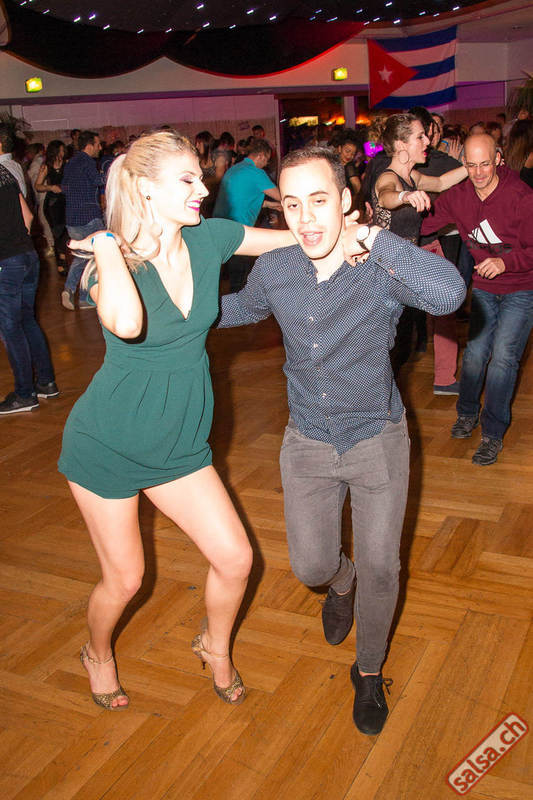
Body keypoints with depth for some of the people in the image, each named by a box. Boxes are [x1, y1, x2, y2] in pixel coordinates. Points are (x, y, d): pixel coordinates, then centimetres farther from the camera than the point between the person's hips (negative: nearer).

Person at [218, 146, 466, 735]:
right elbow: (240, 309, 15)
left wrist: (371, 236, -36)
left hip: (377, 440, -2)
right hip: (308, 442, 3)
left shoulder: (380, 270, -21)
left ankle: (369, 672, 35)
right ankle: (342, 583, 50)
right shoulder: (273, 271, -9)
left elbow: (448, 293, -43)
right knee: (311, 567, 9)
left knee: (379, 568, 5)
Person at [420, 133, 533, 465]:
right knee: (475, 352, 5)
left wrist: (505, 262, -31)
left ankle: (493, 434, 2)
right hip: (484, 288, 4)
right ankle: (467, 413, 31)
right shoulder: (459, 196, -7)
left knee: (503, 357, -11)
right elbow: (424, 221, -2)